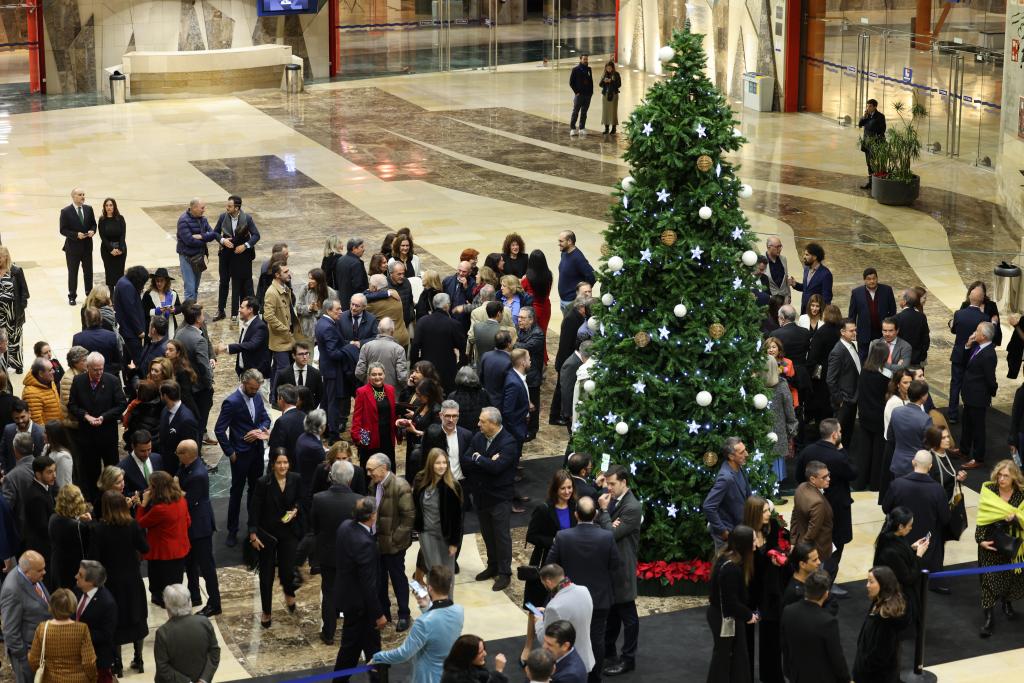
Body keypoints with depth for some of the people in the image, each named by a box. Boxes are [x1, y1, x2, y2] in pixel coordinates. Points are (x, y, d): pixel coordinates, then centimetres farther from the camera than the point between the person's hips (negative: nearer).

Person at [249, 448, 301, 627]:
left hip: (289, 532, 2)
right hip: (267, 533, -2)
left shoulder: (295, 479, -7)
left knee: (287, 570, -3)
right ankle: (266, 612, 25)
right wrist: (253, 533, -11)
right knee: (266, 574, 8)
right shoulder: (263, 482, -16)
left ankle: (289, 592, 35)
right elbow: (254, 509, -10)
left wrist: (295, 510, -12)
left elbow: (300, 501, 9)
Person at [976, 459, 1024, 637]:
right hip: (990, 542, -1)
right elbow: (981, 517, -5)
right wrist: (980, 539, -13)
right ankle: (988, 617, 1)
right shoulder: (988, 490, -8)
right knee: (989, 578, -4)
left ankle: (1006, 603, 44)